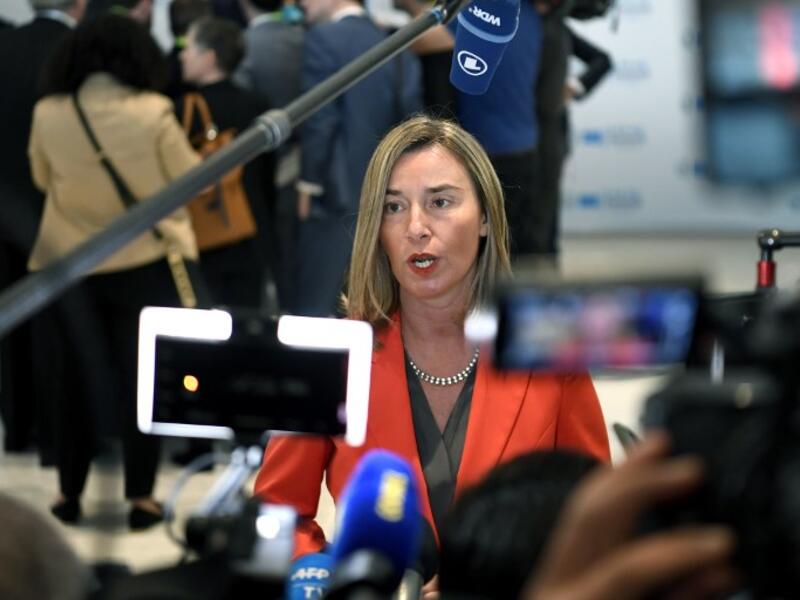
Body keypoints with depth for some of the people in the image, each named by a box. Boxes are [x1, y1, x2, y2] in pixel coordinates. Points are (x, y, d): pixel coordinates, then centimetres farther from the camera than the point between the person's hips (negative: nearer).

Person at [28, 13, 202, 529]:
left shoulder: (48, 114, -8)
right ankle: (141, 497, 8)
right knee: (141, 378, 6)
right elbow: (189, 178, -4)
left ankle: (71, 493, 20)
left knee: (77, 377, 14)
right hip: (146, 261, -2)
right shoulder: (154, 112, -15)